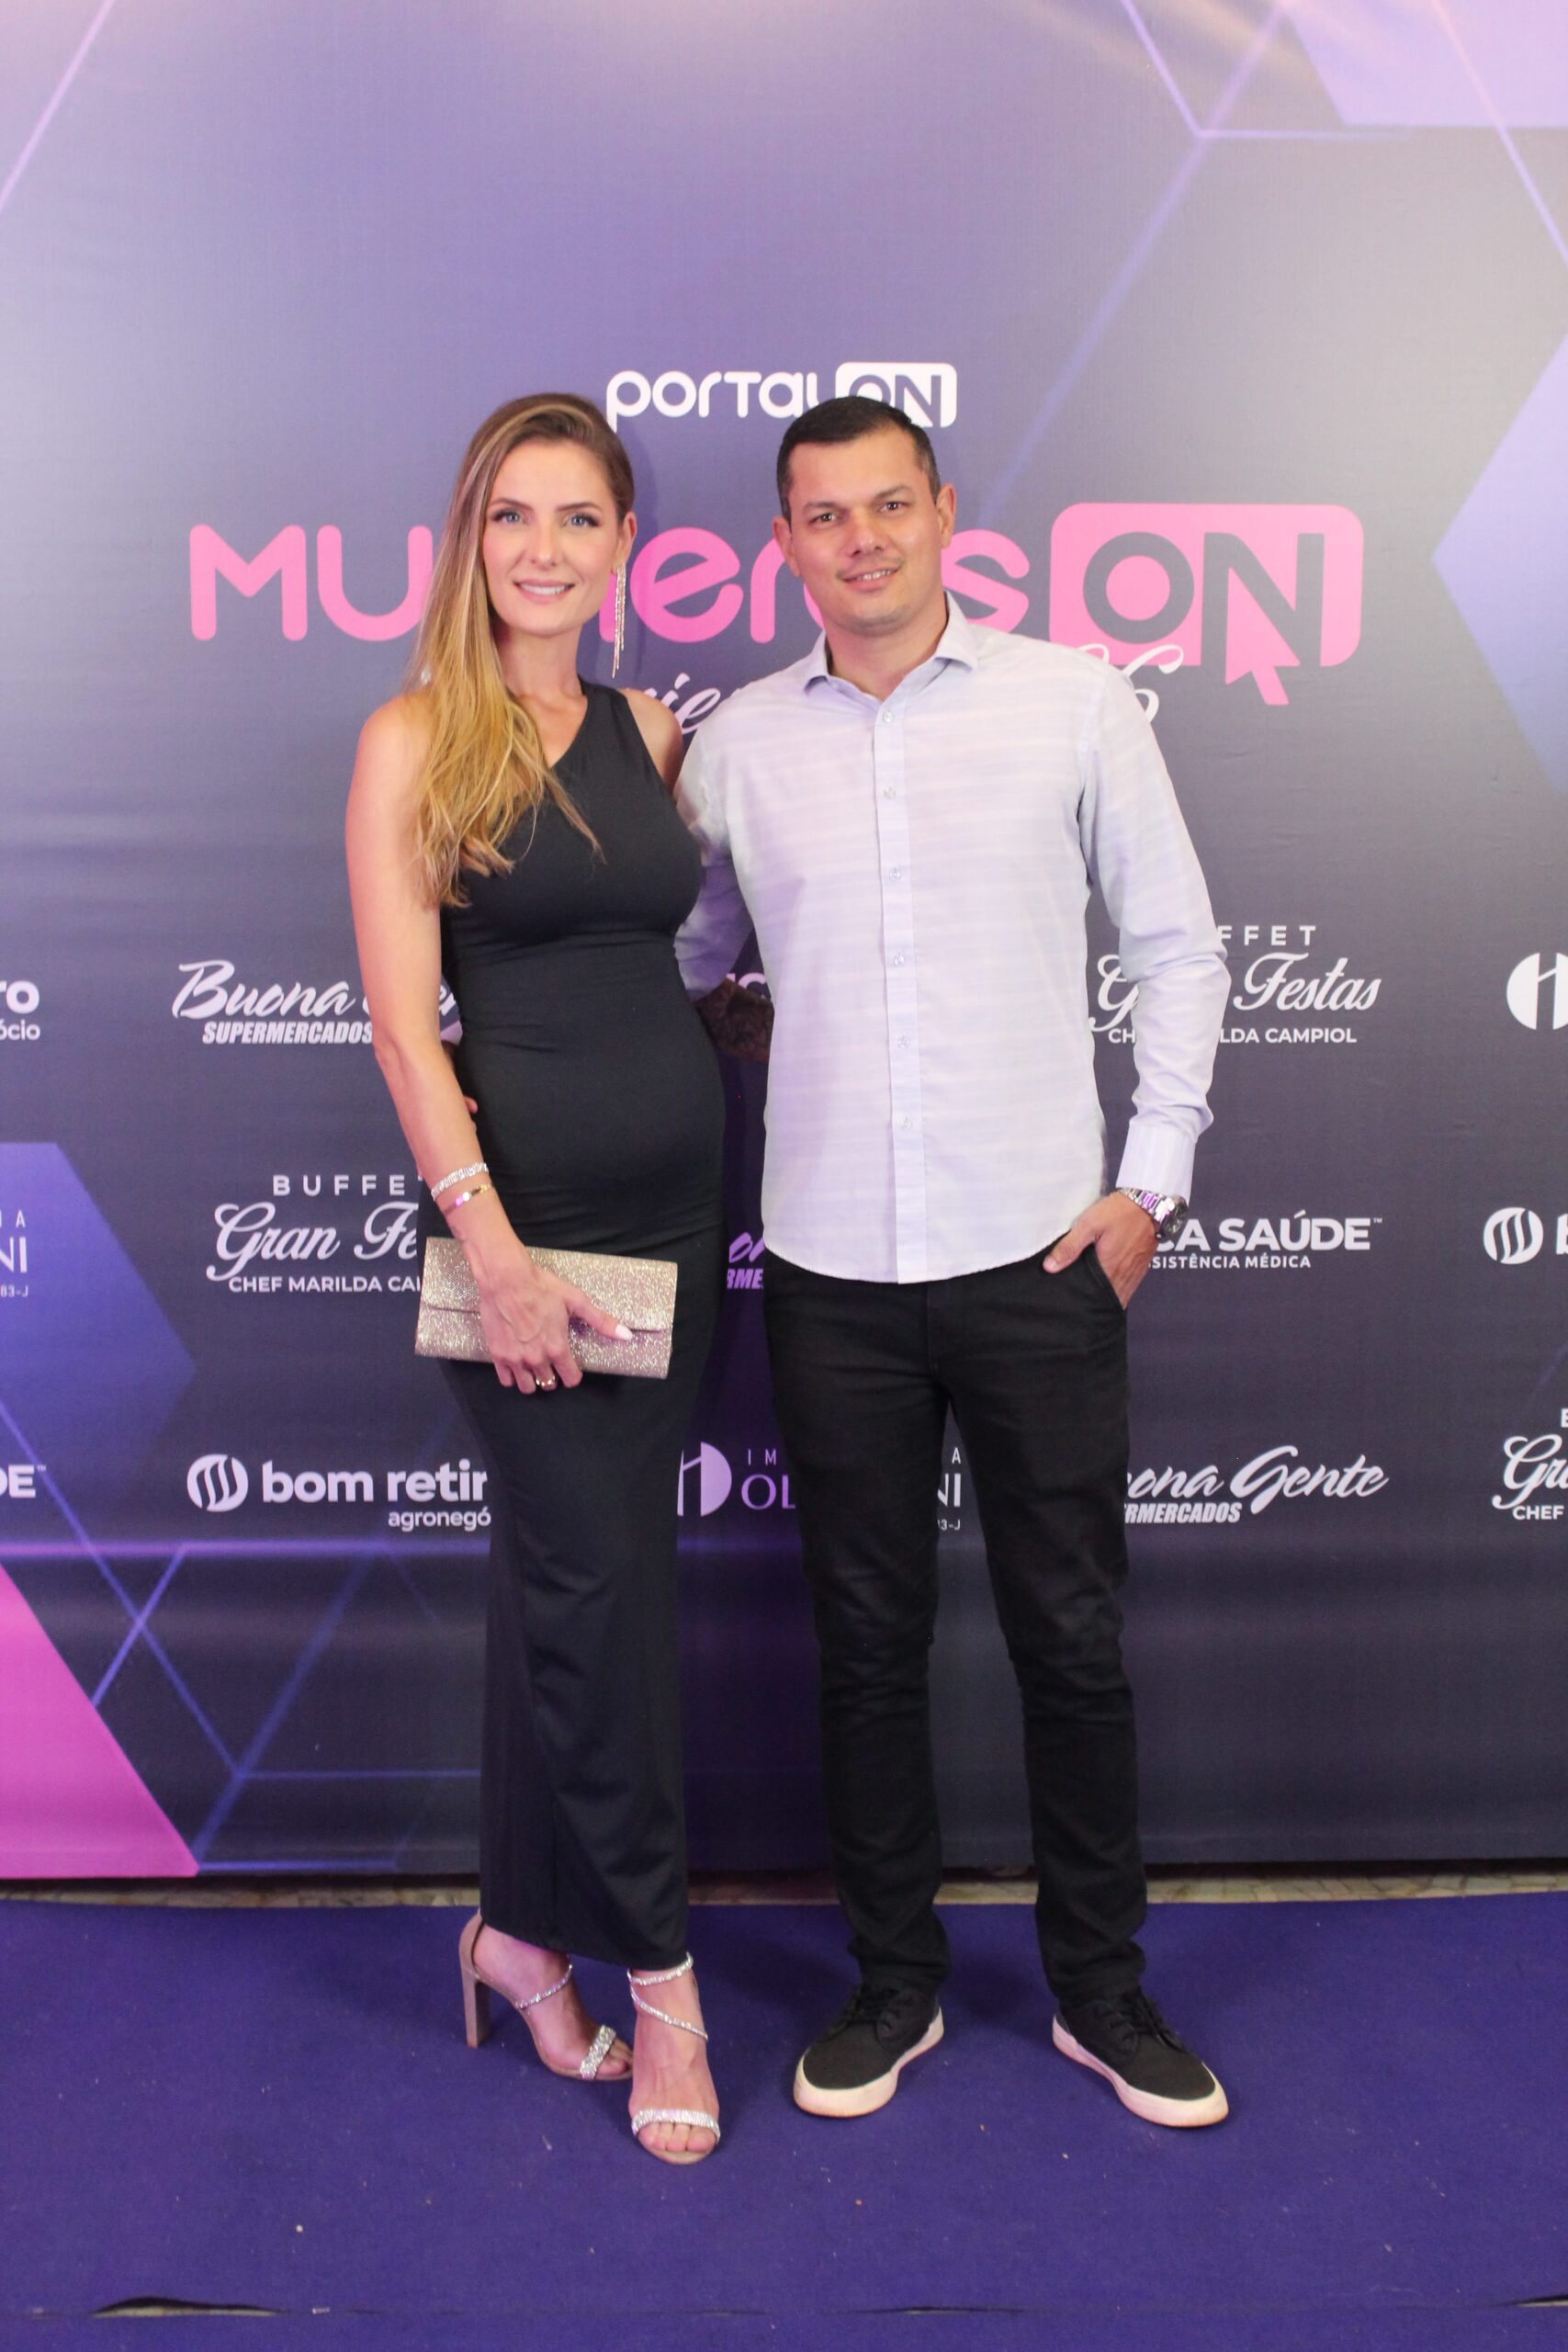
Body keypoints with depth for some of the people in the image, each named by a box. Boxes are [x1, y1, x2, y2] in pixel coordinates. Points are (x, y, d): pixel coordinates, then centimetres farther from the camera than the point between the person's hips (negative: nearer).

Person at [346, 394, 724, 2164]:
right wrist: (490, 1245, -18)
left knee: (568, 1571, 13)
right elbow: (402, 1015, -11)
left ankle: (524, 1925, 28)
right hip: (522, 1202, -5)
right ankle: (658, 1970, 15)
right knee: (598, 1577, -1)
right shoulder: (413, 741, -5)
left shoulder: (648, 730, 11)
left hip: (671, 1194, 5)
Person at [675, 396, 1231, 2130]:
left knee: (1071, 1633, 8)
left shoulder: (1073, 704, 3)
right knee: (866, 1638, 11)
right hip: (831, 1270, 2)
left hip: (1040, 1258, -1)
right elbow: (670, 966, 17)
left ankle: (1100, 1986, 28)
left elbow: (1177, 948, 5)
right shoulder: (735, 745, 7)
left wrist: (1150, 1179, -1)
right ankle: (893, 1981, 29)